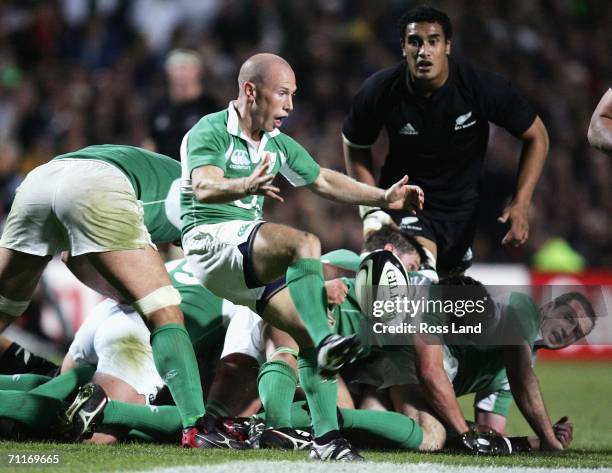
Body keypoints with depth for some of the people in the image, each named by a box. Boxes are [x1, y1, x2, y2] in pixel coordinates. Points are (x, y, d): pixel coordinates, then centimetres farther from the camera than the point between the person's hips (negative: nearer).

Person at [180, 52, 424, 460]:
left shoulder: (277, 145, 16)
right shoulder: (212, 132, -9)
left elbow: (324, 181, 30)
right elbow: (203, 187, -28)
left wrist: (384, 198, 20)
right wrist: (245, 186, -49)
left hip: (252, 263, 8)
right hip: (213, 241, -8)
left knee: (310, 332, -5)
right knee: (305, 243, -32)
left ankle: (327, 438, -3)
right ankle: (326, 343, -48)